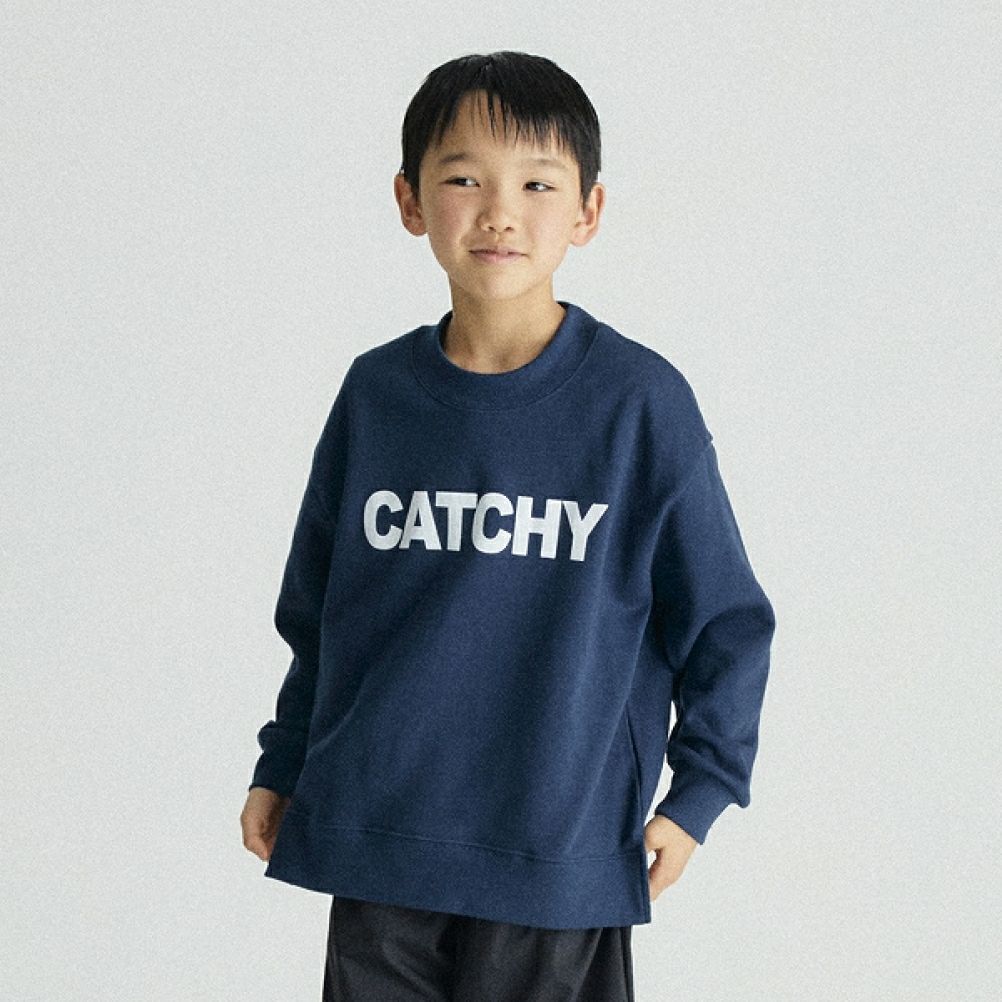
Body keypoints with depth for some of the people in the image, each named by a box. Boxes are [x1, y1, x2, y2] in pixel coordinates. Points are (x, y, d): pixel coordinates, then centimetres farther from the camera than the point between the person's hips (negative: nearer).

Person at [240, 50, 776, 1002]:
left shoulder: (638, 401, -6)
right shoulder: (376, 394, 3)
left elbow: (725, 621, 1)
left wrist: (698, 793, 0)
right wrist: (281, 769, 15)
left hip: (559, 853, -2)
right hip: (377, 845, 3)